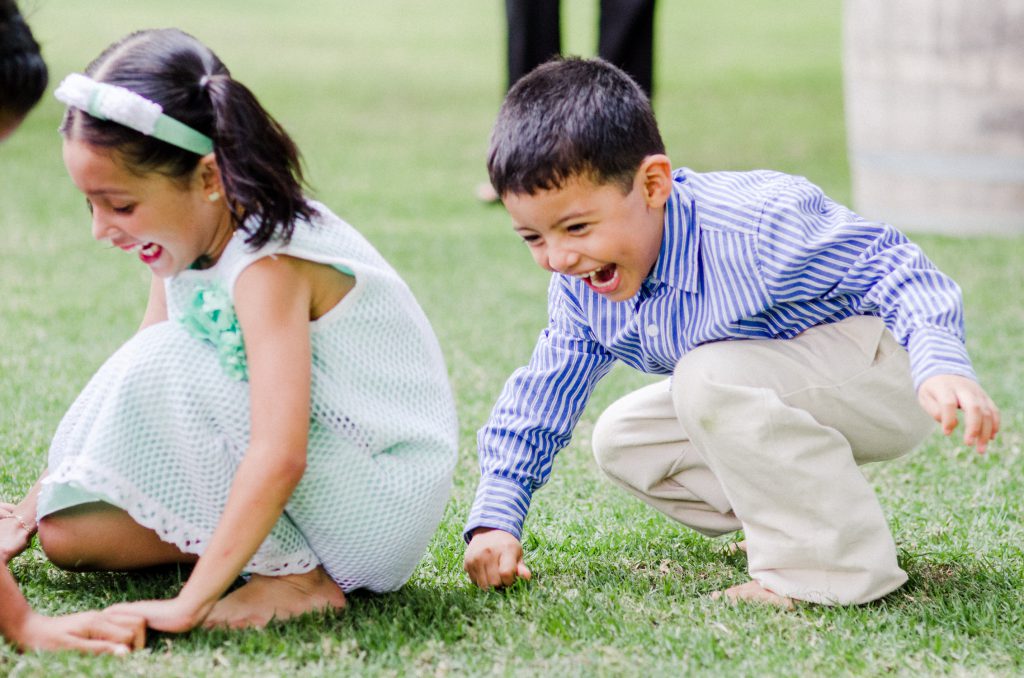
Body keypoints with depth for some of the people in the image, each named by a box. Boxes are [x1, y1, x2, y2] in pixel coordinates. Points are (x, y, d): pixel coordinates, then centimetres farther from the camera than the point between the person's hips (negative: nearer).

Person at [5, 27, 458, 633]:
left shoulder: (270, 265, -27)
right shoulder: (190, 240, -1)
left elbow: (279, 458, -37)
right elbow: (125, 397, 10)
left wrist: (189, 605, -40)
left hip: (385, 508, -8)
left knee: (168, 363, -24)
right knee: (69, 531, -3)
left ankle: (293, 577, -16)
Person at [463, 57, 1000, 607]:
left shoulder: (753, 227, -31)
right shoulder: (580, 287, -7)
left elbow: (891, 269, -27)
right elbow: (540, 399, 3)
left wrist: (941, 365, -44)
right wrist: (495, 520, -8)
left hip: (882, 363, -9)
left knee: (710, 377, -32)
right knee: (621, 439, 3)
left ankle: (837, 569, -27)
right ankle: (801, 518, 1)